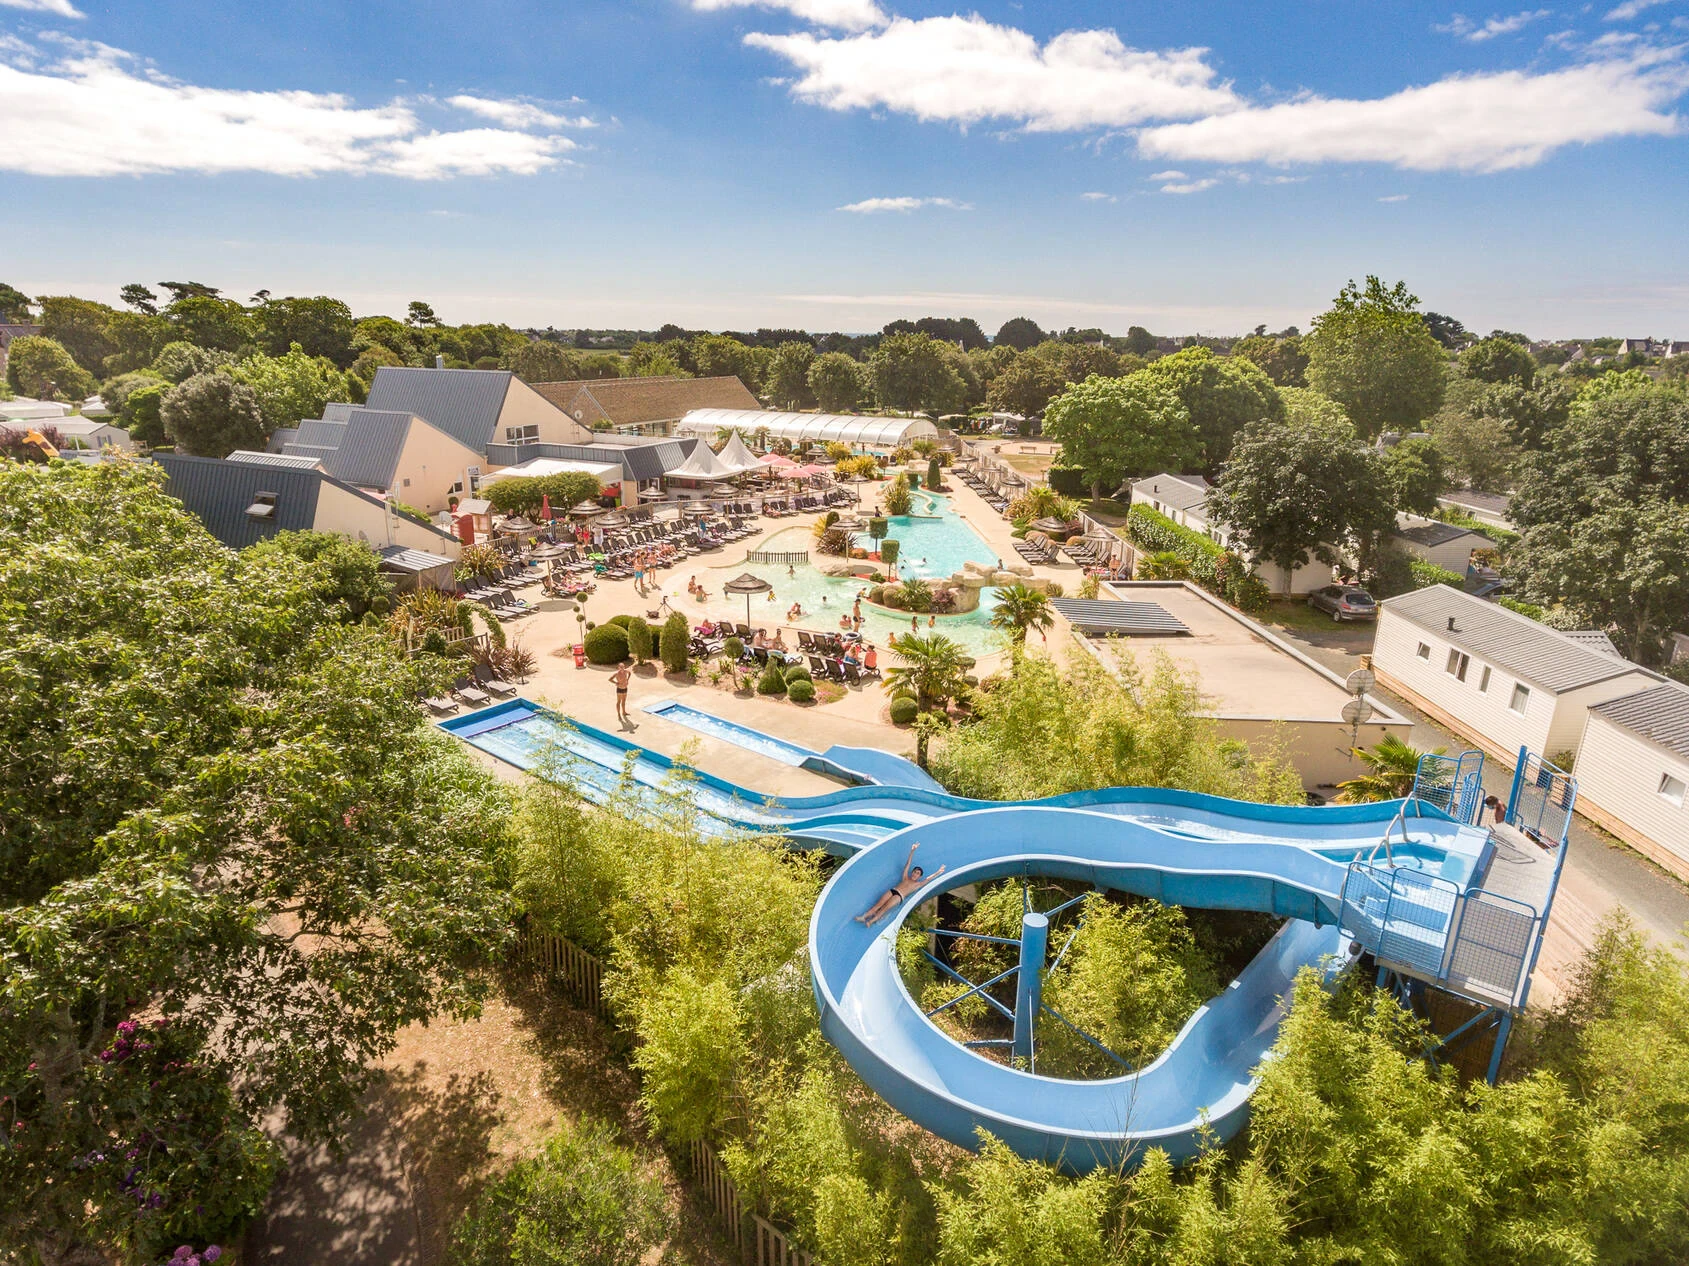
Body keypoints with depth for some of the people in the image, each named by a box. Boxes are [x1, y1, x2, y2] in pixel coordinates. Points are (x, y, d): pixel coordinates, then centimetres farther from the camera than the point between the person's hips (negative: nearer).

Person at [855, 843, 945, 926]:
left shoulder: (917, 884, 17)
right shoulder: (905, 878, 24)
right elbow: (908, 864, 20)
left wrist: (938, 872, 5)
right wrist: (912, 851, 15)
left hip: (899, 896, -3)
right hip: (892, 890, 3)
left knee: (885, 908, -24)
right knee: (879, 904, -18)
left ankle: (871, 921, -33)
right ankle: (864, 917, -26)